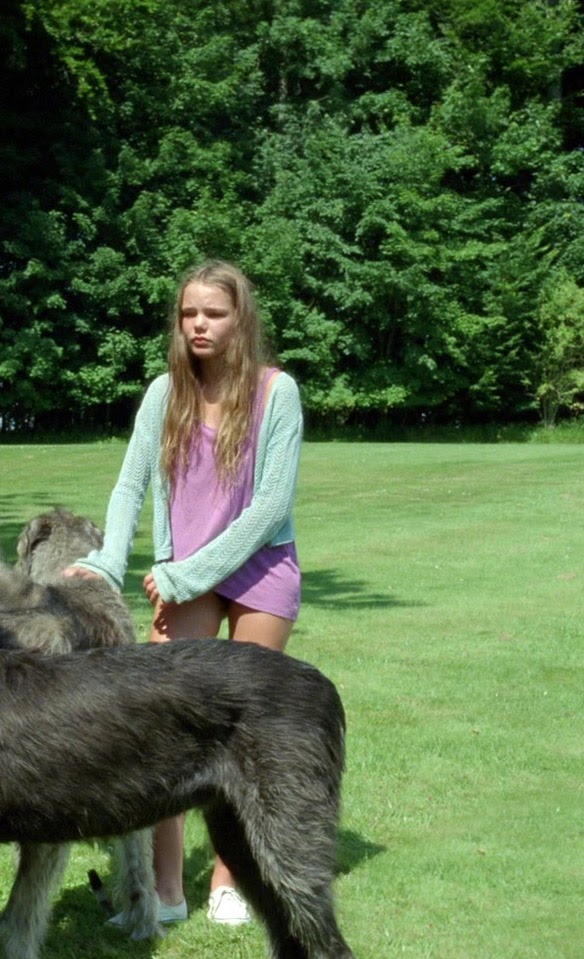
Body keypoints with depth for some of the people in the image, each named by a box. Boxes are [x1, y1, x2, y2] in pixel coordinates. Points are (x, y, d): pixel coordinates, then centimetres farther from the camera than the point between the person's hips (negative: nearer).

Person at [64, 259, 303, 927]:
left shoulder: (274, 390, -11)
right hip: (183, 575, 3)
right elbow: (131, 485, -4)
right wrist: (106, 563, -21)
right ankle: (165, 889, -4)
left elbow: (272, 503, -15)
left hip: (258, 567, -2)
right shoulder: (166, 391, -1)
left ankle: (226, 880, 16)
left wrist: (187, 573, -16)